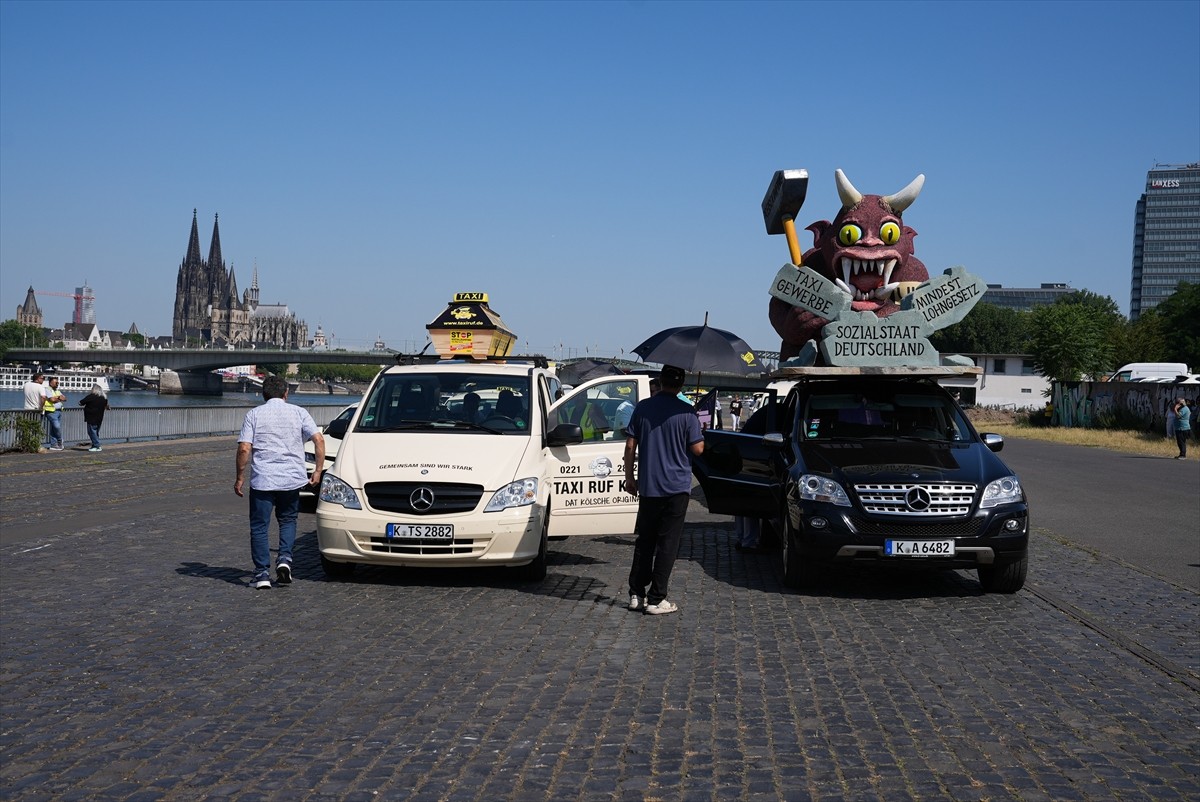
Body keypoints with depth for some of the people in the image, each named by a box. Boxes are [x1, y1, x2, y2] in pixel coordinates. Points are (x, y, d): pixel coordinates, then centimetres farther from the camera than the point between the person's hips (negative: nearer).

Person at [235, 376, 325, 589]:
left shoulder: (254, 414, 2)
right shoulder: (299, 412, 5)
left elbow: (244, 449, -6)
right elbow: (319, 439, -4)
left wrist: (240, 477, 3)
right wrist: (318, 470, 3)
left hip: (262, 480, -2)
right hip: (292, 479, 2)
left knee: (259, 526, 7)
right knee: (288, 520, 21)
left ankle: (262, 574, 4)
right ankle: (285, 558, 2)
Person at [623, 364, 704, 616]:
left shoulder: (642, 408, 1)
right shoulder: (686, 413, -9)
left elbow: (630, 446, 2)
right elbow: (697, 449, -8)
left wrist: (629, 478, 11)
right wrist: (697, 431, 12)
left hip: (648, 487, 3)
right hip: (676, 487, -3)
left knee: (644, 541, 15)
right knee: (667, 544, 2)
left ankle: (636, 594, 17)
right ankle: (656, 599, 2)